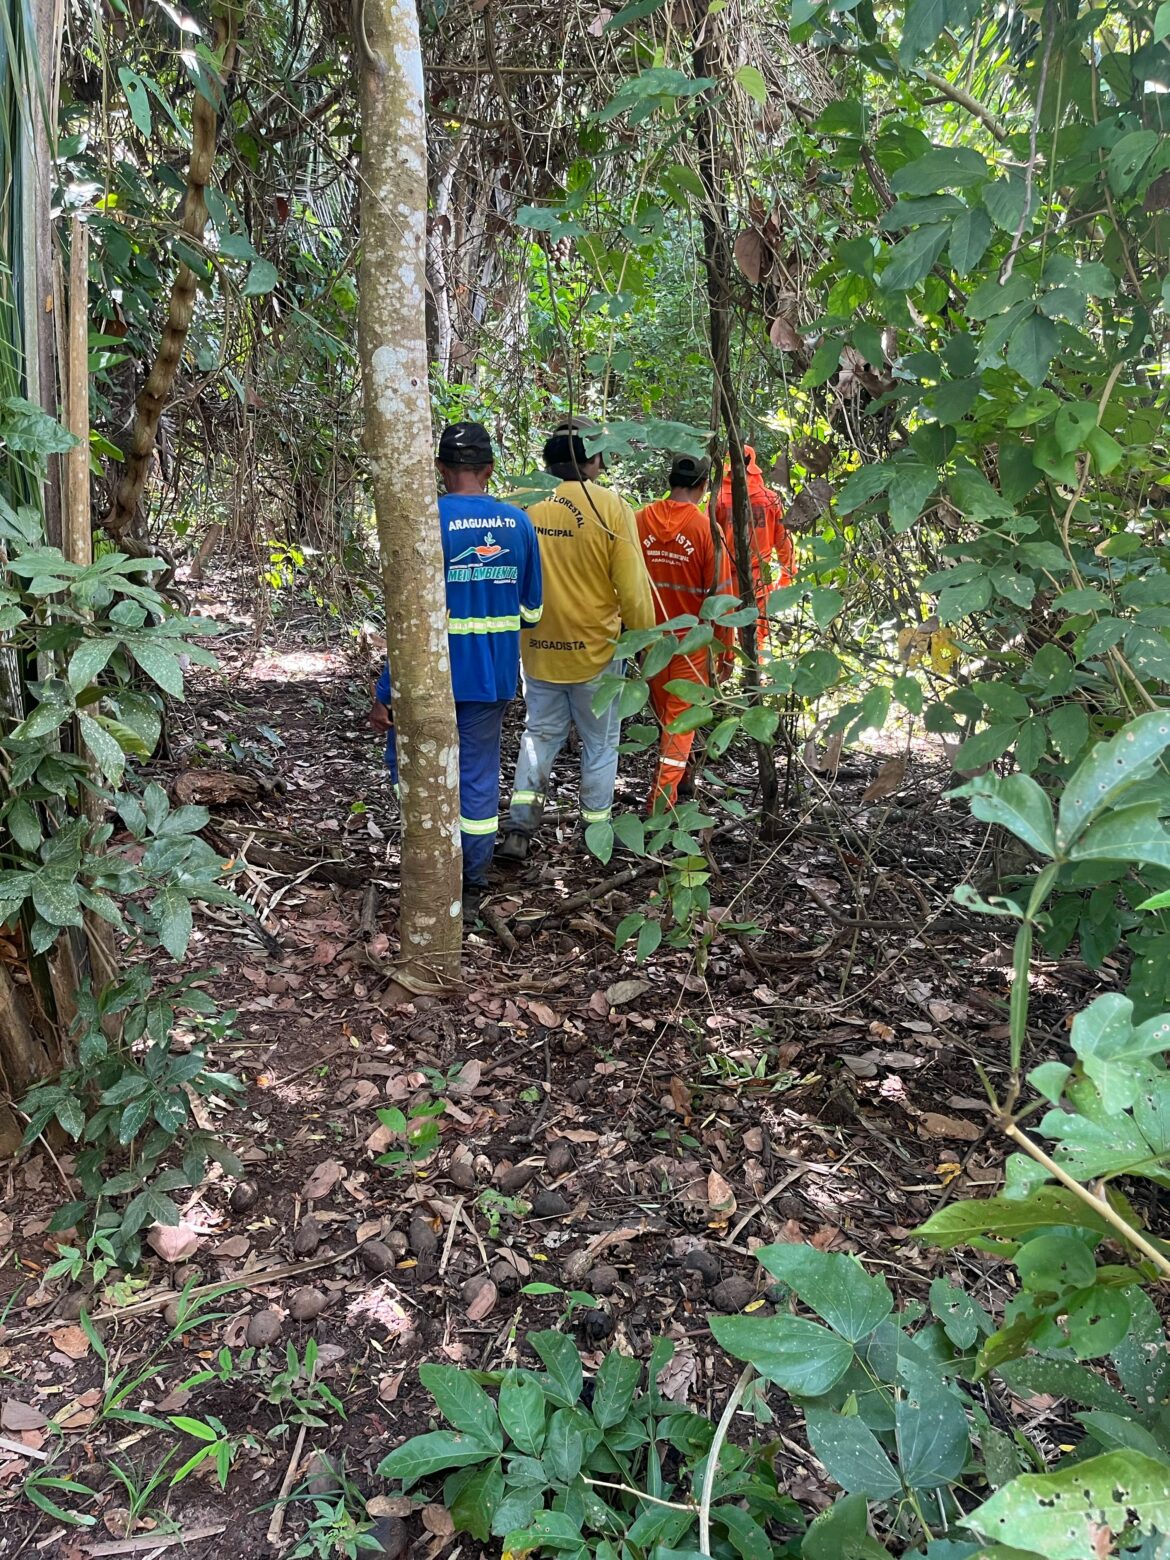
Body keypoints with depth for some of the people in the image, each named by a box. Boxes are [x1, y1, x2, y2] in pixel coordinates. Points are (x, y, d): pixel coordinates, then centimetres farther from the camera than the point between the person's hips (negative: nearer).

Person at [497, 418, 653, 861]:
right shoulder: (611, 506, -14)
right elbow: (633, 587, -13)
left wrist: (521, 627, 19)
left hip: (539, 648, 3)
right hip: (594, 649, -3)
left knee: (540, 734, 18)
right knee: (600, 744, 13)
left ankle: (519, 829, 12)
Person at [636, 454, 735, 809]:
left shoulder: (641, 520, -4)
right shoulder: (706, 527, -13)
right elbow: (719, 595, -11)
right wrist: (726, 648, -1)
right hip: (691, 640, -3)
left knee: (663, 710, 21)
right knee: (680, 716, 4)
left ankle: (676, 775, 38)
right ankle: (663, 799, -1)